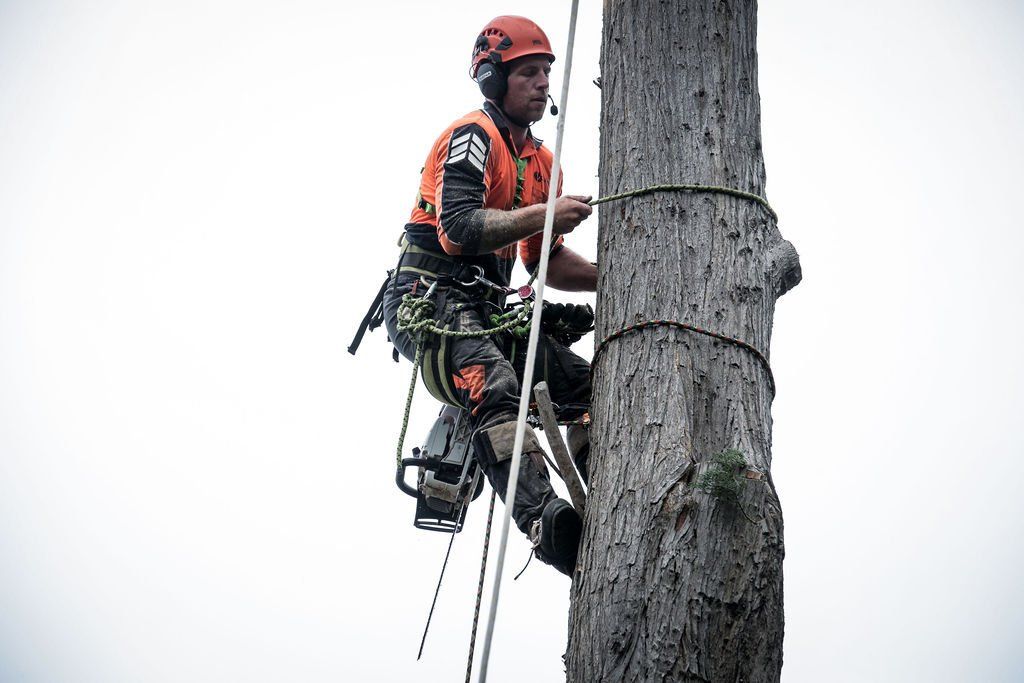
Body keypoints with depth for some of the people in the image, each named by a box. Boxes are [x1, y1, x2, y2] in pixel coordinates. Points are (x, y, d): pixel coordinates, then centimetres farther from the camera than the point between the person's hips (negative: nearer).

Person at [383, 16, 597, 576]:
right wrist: (541, 216, -25)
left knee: (589, 386, -6)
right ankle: (546, 522, -51)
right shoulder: (472, 136, -6)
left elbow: (546, 263, 22)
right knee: (498, 391, -35)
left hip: (486, 311, 9)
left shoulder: (541, 161, 21)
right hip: (430, 299, -9)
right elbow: (457, 229, -21)